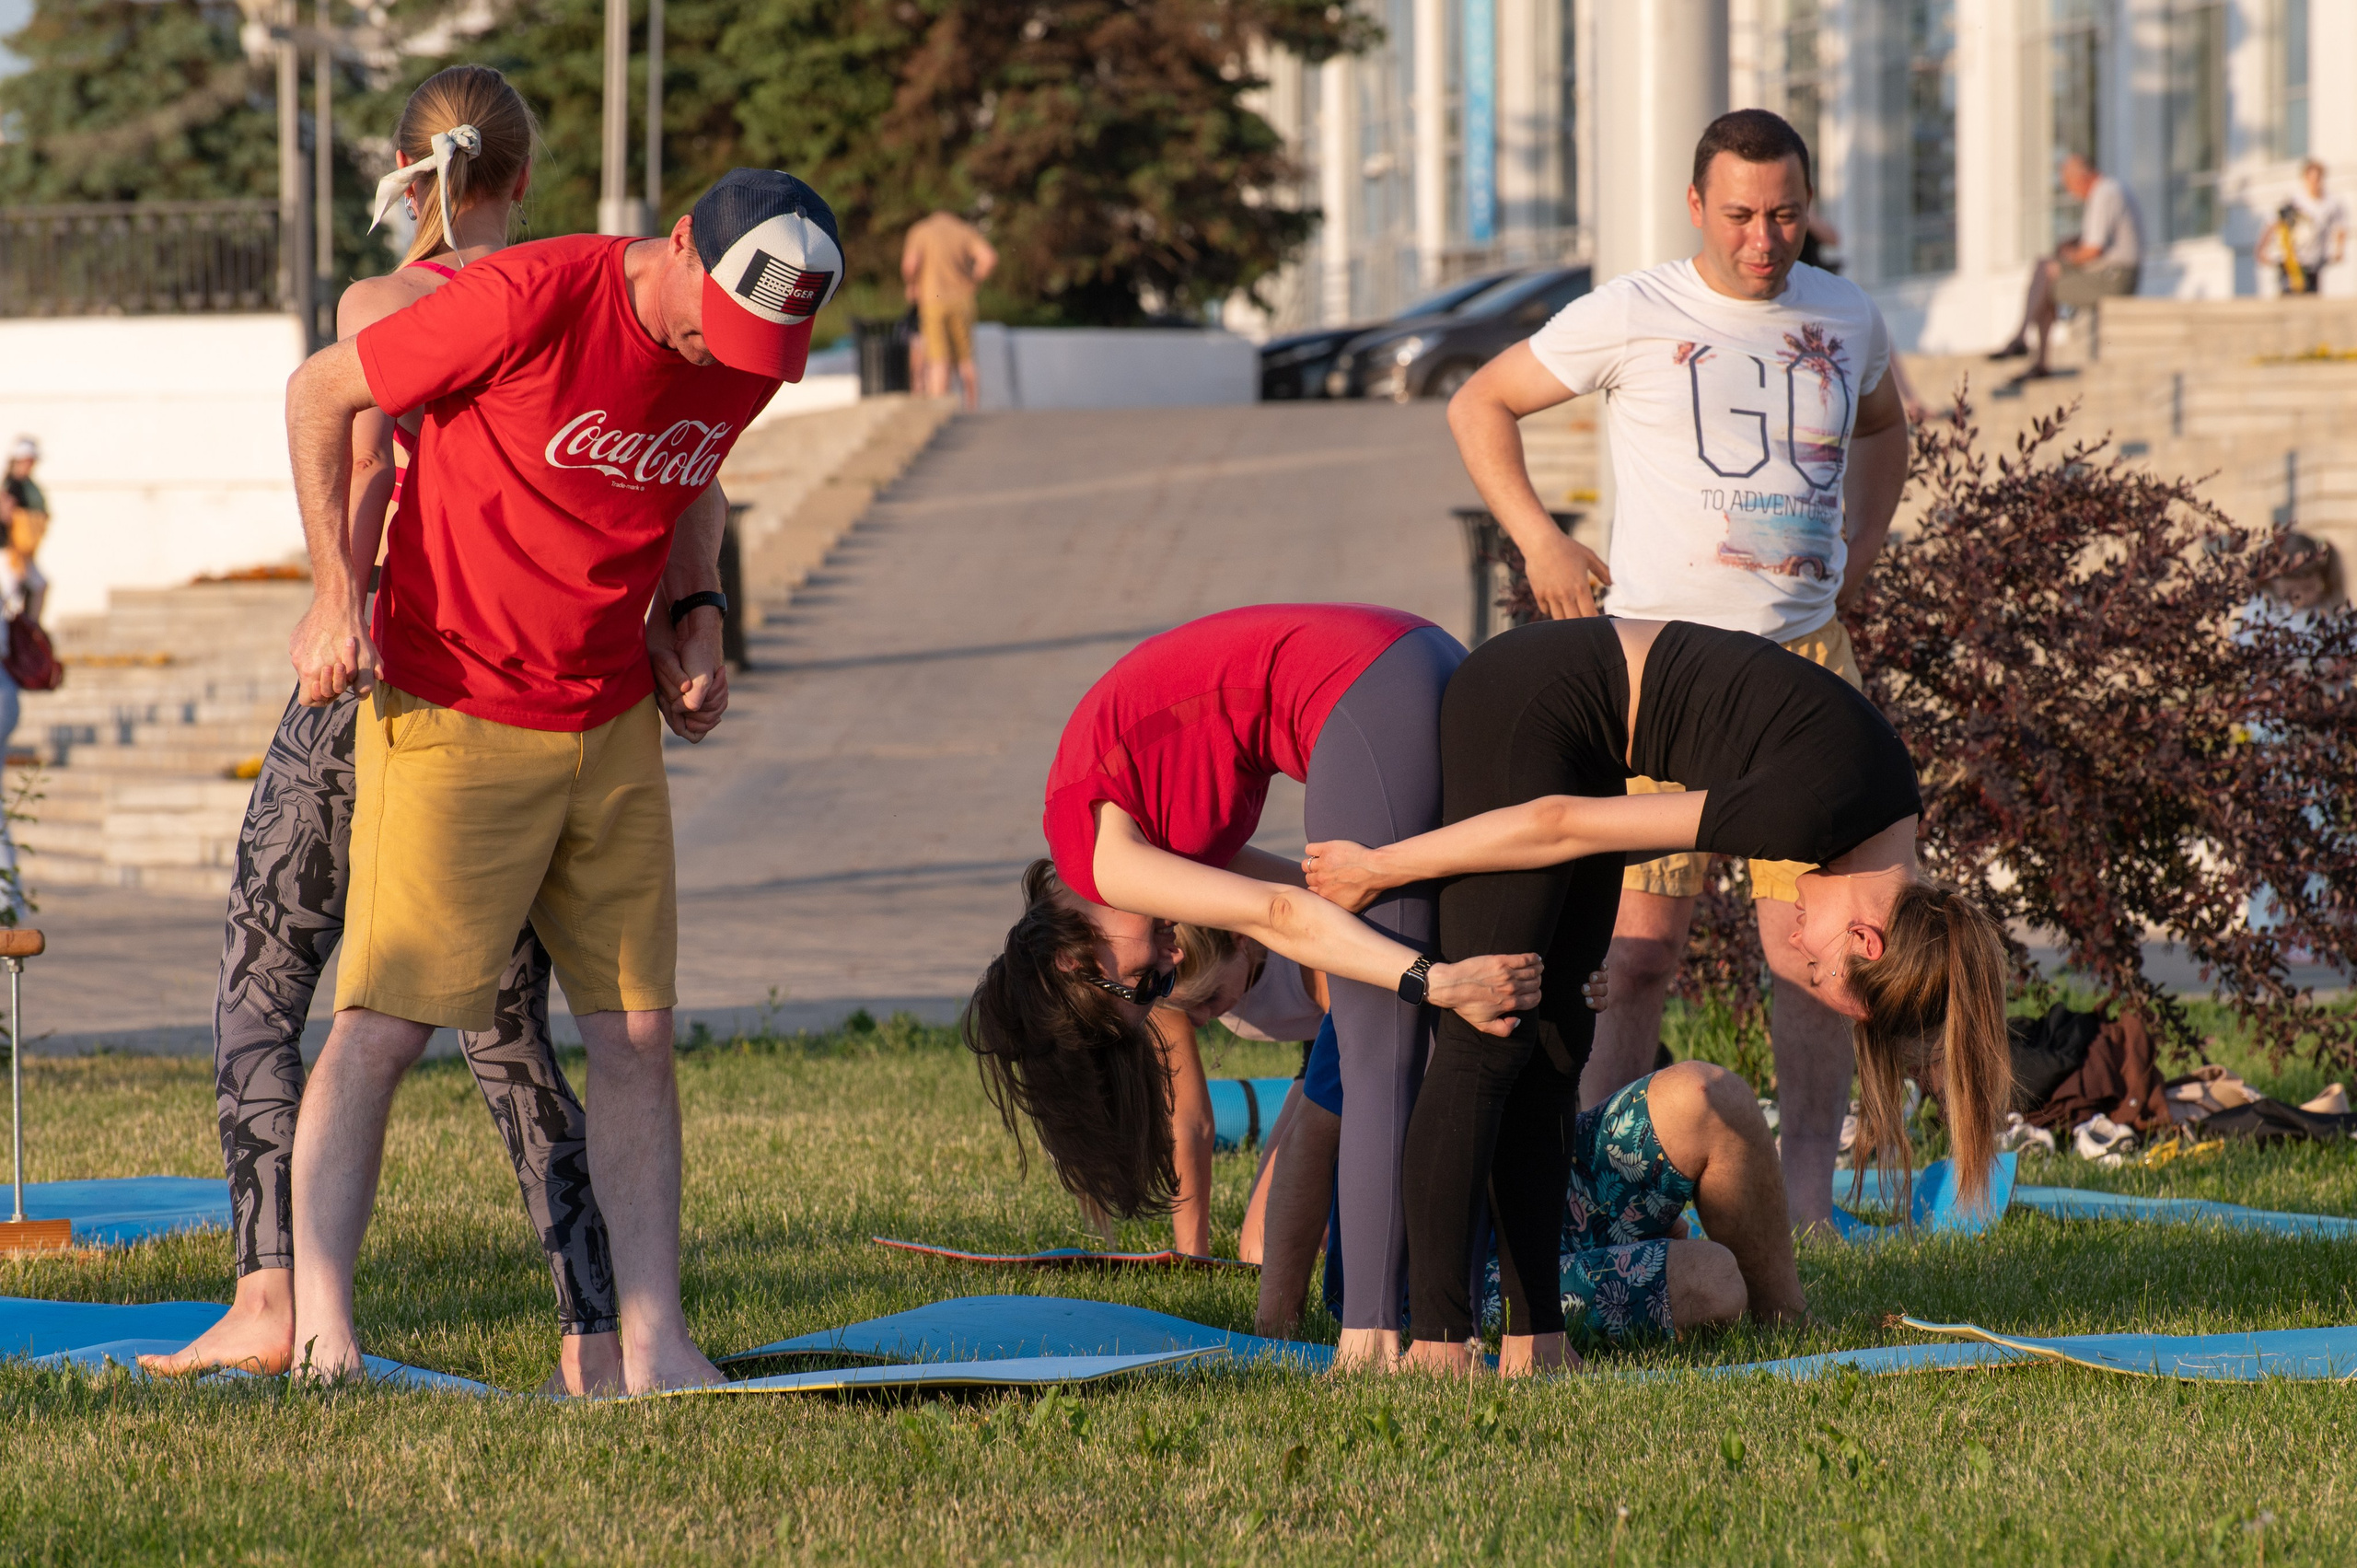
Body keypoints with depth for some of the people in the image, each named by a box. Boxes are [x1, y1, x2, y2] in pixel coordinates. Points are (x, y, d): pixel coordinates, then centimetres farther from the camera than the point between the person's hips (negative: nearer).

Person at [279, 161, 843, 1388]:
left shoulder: (744, 358, -1)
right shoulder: (531, 301, -21)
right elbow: (320, 391, -9)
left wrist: (695, 613, 5)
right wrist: (335, 590, -13)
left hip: (611, 725, 6)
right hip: (451, 712, -6)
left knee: (637, 1032, 3)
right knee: (382, 1022, -10)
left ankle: (653, 1344, 6)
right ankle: (320, 1324, -9)